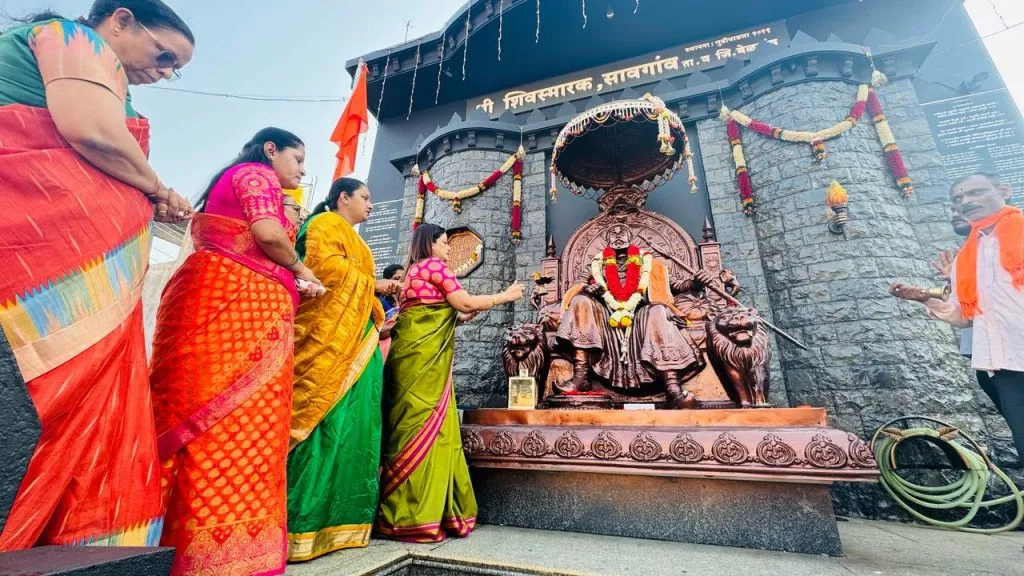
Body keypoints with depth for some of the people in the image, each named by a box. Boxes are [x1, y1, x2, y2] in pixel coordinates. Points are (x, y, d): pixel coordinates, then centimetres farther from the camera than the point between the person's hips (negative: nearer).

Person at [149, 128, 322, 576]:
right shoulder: (258, 173, 3)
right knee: (241, 423, -11)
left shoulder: (234, 180, 31)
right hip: (240, 303, -9)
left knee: (204, 420, 7)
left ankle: (182, 535, 13)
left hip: (218, 297, 10)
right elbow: (267, 235, -15)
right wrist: (299, 269, 3)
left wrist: (294, 285, 20)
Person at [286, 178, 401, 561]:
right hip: (332, 338, -9)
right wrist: (372, 285, -4)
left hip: (355, 341, 9)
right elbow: (327, 266, -15)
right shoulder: (326, 224, 2)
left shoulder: (351, 237, 30)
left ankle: (342, 518, 10)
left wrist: (376, 294, 11)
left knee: (352, 423, 4)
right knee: (329, 423, -12)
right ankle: (306, 523, -6)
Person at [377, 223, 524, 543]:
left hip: (417, 355, 9)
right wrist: (505, 296, 5)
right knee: (425, 430, -8)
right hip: (423, 358, -9)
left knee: (414, 428, 10)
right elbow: (465, 303, -7)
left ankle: (401, 512, 17)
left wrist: (467, 313, 22)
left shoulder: (415, 270, 24)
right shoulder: (434, 264, -3)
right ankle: (415, 518, -2)